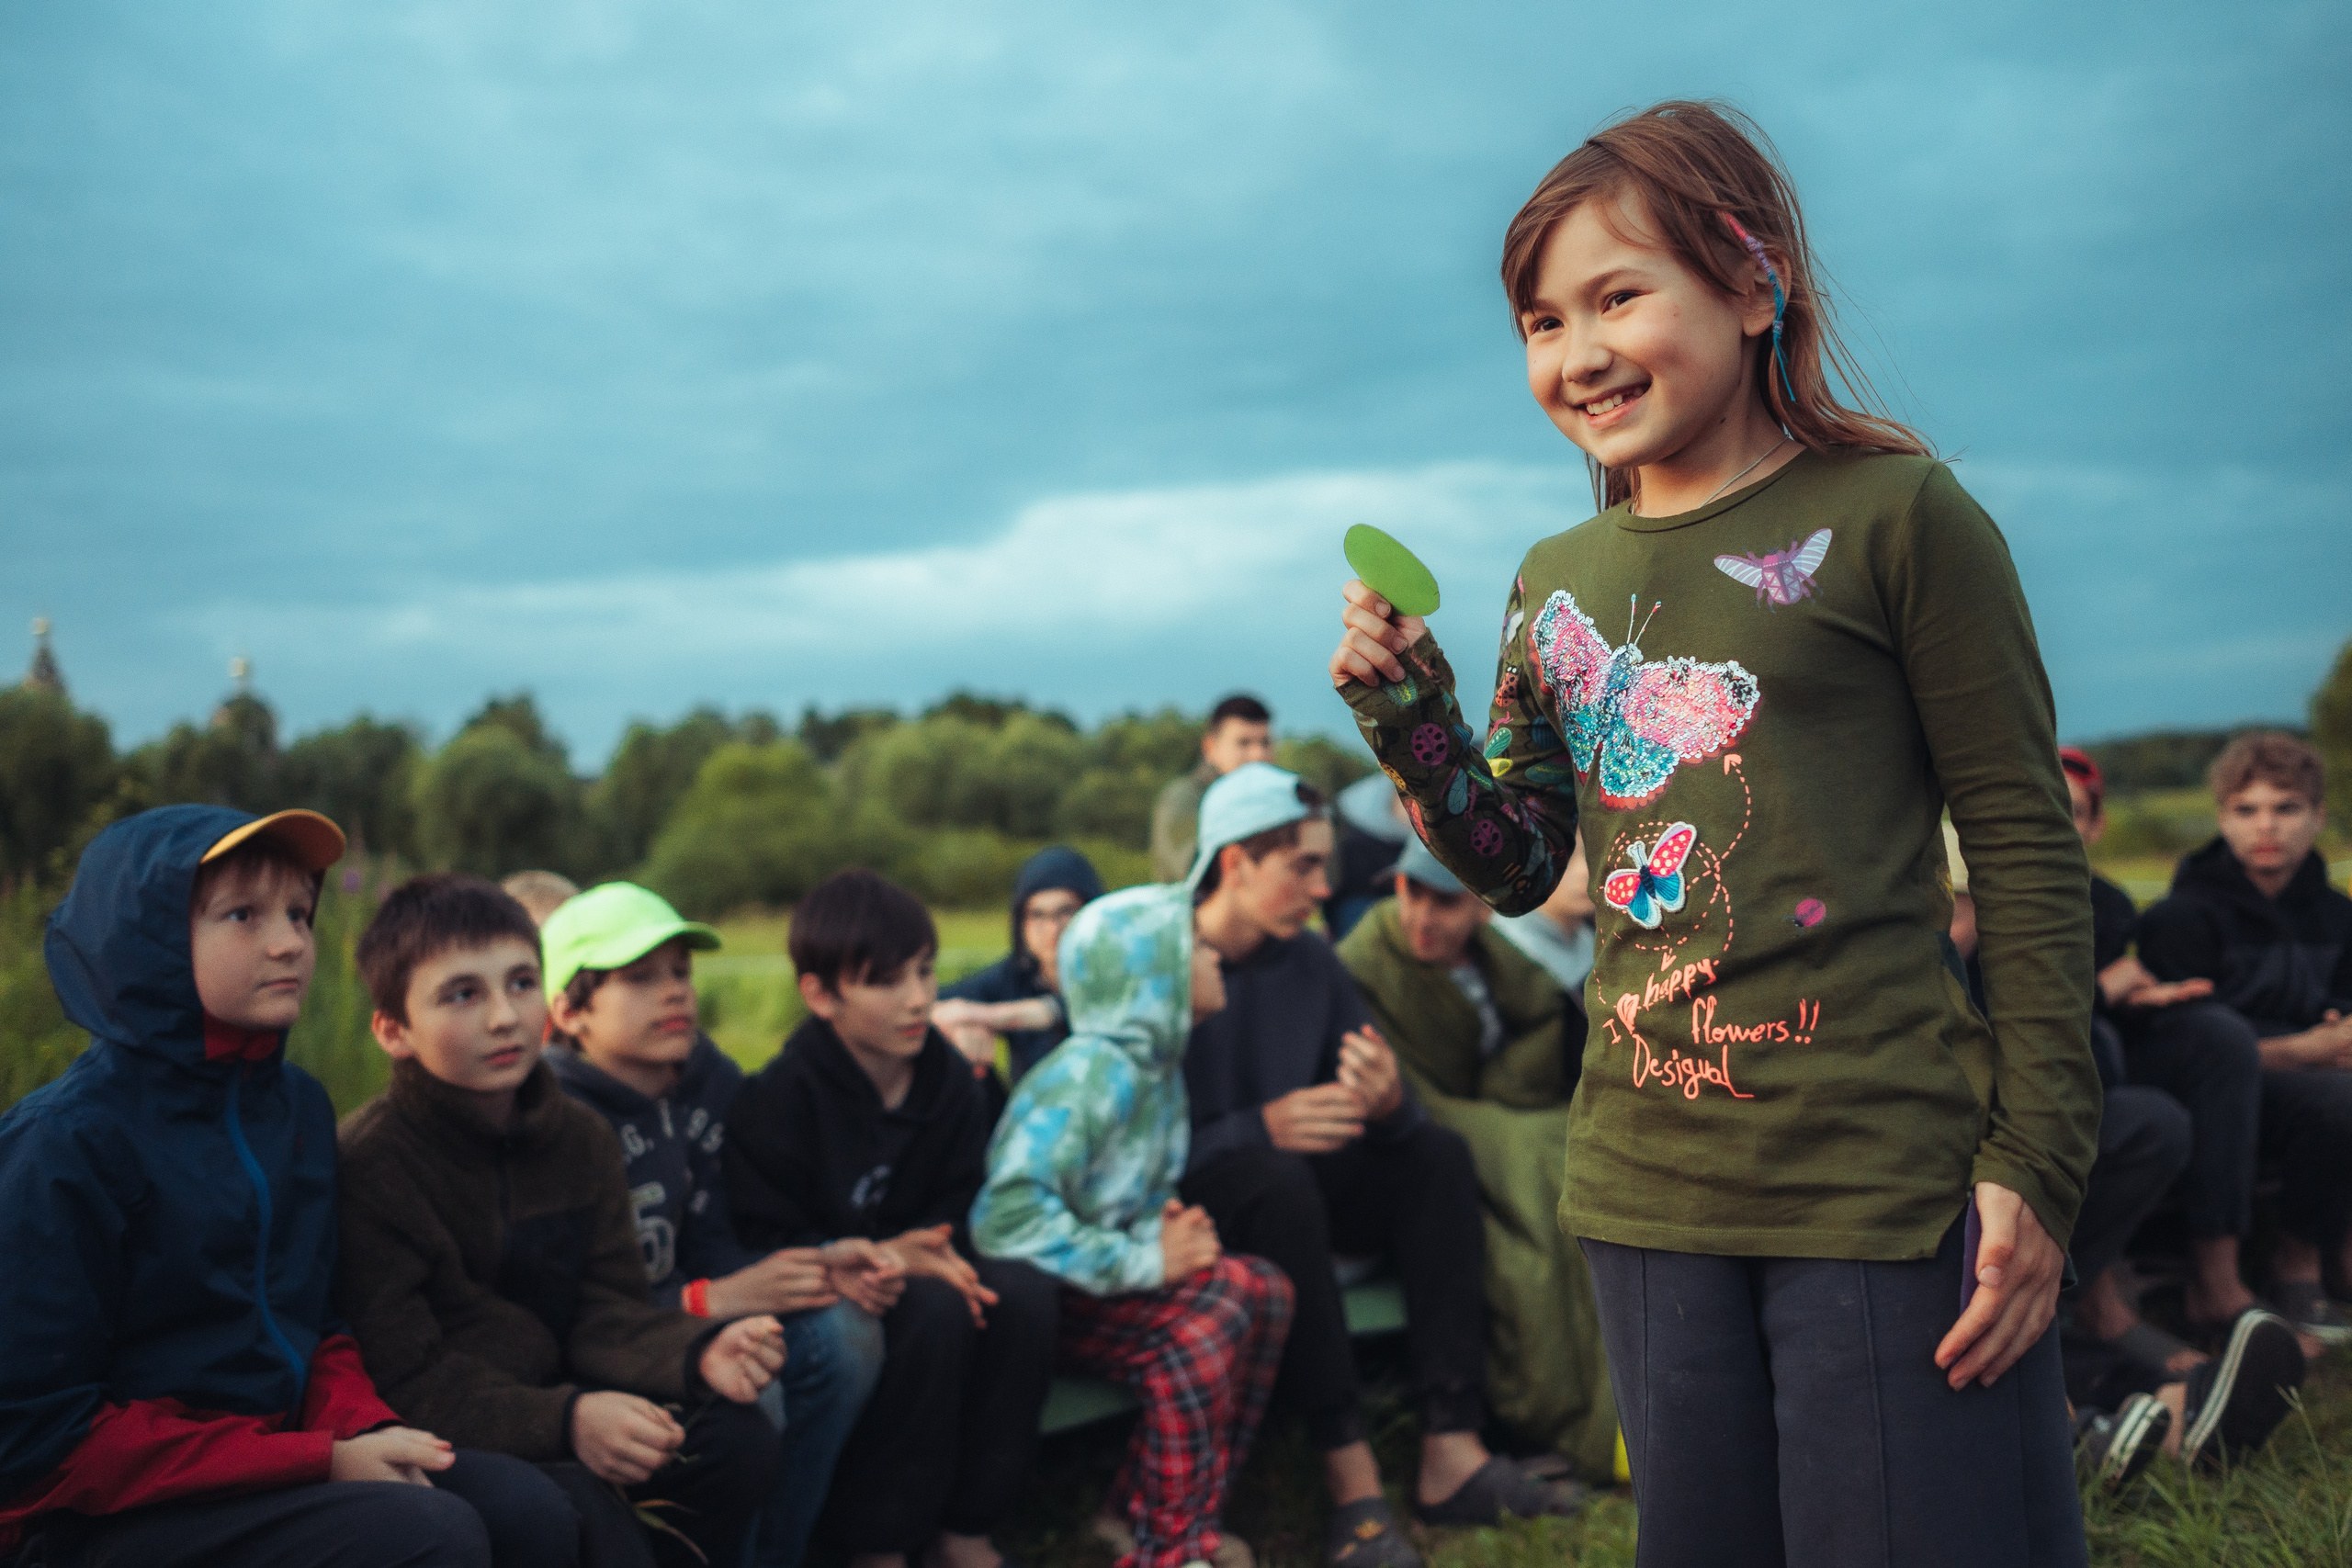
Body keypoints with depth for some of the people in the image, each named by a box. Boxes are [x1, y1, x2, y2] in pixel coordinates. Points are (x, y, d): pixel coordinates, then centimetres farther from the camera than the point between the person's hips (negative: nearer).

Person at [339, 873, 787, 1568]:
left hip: (557, 1403, 6)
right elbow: (403, 1379, -20)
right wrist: (564, 1421, -31)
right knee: (580, 1509, -32)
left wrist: (701, 1354, -20)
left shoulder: (581, 1138, 4)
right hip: (432, 1446, -6)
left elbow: (606, 1314, 1)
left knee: (740, 1438, -12)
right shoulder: (366, 1164, -17)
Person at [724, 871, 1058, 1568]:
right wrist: (843, 1262, -31)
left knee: (1024, 1289, -24)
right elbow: (762, 1236, -14)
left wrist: (919, 1249, -19)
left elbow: (958, 1208, 3)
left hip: (908, 1266, 5)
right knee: (933, 1309, -34)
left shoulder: (951, 1079, 0)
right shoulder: (781, 1095, -15)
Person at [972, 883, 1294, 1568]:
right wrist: (1144, 1261, -25)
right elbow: (1008, 1215, -31)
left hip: (1107, 1276, 9)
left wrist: (1172, 1227, -4)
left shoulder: (1156, 1065, 7)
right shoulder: (1090, 1075, -23)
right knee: (1213, 1303, -27)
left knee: (1264, 1288, -7)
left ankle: (1144, 1511, 0)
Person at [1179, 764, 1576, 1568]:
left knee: (1437, 1155, -11)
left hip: (1292, 1185, 7)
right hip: (1192, 1205, -7)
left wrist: (1388, 1103, -23)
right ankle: (1353, 1483, -33)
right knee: (1277, 1180, -35)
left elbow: (1396, 1125, 2)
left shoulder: (1312, 964, 4)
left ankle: (1451, 1454, -22)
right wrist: (1259, 1131, -35)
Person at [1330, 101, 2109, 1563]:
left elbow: (2030, 852, -6)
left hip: (1886, 1178, -5)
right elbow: (1520, 865, 15)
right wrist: (1403, 702, 0)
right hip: (1648, 1185, 6)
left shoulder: (1891, 513, -5)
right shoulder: (1558, 582, 11)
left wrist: (2037, 1164, -11)